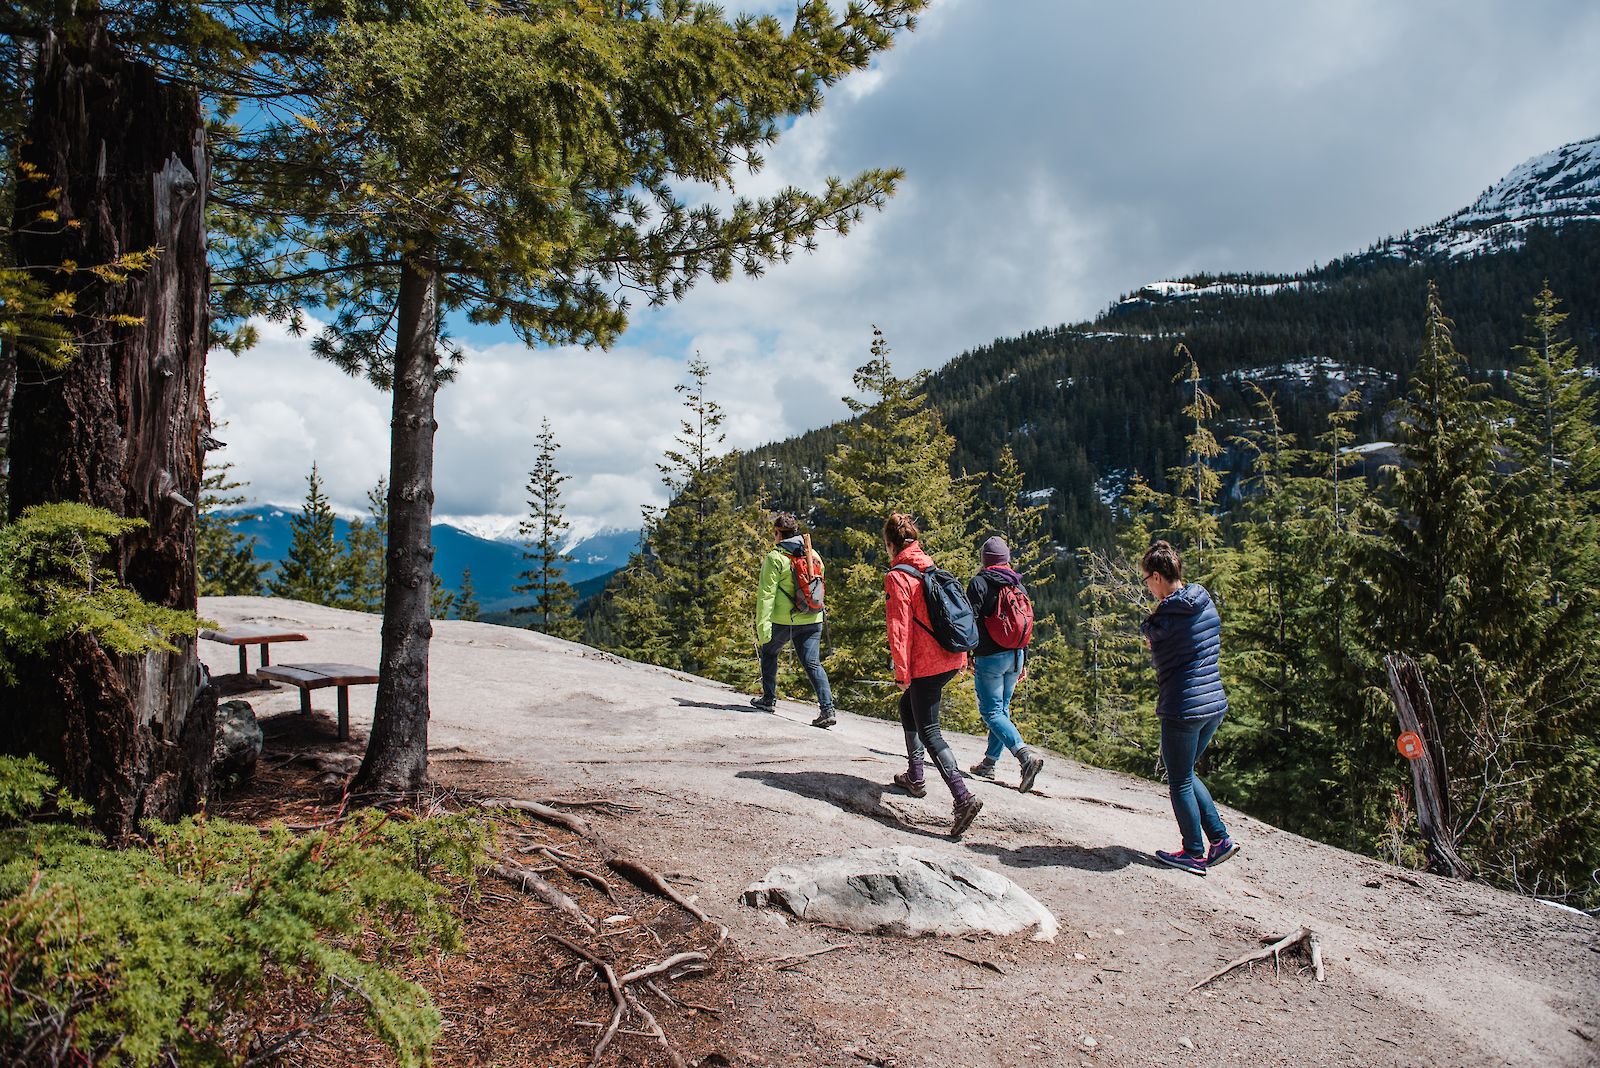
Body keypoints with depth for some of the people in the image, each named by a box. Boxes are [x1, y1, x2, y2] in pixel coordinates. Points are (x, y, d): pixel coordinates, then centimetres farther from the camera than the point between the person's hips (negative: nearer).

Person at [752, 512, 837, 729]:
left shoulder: (775, 558, -8)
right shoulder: (813, 555, 10)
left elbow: (766, 594, -13)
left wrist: (763, 626, -16)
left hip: (783, 621, -4)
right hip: (812, 620, 4)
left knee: (769, 652, 21)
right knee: (812, 663, 2)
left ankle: (769, 699, 25)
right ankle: (827, 709, -11)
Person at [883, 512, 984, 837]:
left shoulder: (897, 576, -12)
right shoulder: (931, 567, 11)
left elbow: (899, 627, -16)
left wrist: (901, 672, -12)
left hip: (926, 664, -8)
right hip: (951, 659, 8)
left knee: (929, 731, -6)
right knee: (907, 706, 26)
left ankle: (963, 798, -19)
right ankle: (914, 777, 34)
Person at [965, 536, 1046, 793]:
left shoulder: (979, 583, -9)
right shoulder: (1019, 586, 10)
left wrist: (967, 655, -6)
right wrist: (1023, 661, 19)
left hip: (989, 658, -7)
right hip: (1014, 656, 7)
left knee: (992, 711, -5)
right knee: (1002, 708, 15)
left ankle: (1026, 754, -24)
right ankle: (989, 764, 21)